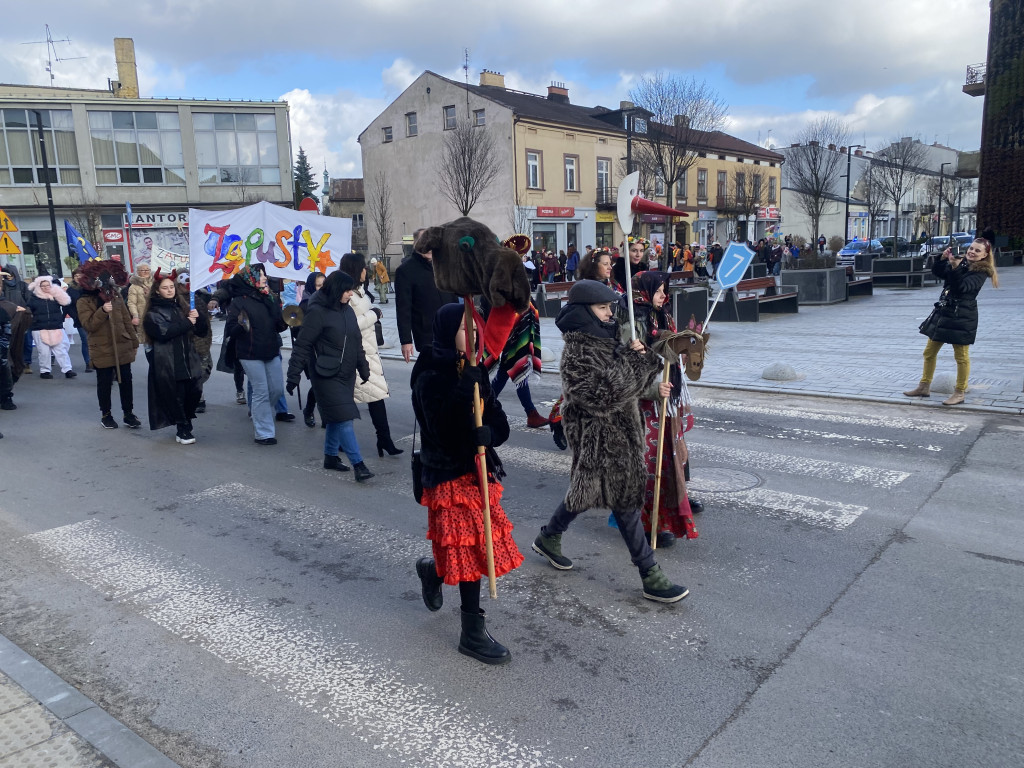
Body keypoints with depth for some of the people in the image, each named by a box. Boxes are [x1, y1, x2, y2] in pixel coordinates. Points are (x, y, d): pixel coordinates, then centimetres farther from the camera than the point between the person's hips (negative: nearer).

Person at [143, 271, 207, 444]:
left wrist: (198, 318, -6)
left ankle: (185, 426, 25)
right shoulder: (153, 313, 1)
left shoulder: (182, 306, 17)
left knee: (194, 394, 2)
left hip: (189, 360, 5)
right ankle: (183, 429, 14)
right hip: (168, 363, -5)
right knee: (175, 397, -2)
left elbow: (202, 331, 14)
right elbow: (164, 331, -19)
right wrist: (187, 322, -12)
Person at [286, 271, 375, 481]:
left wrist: (363, 369, 19)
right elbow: (302, 346, -12)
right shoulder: (317, 312, -13)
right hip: (327, 376, -7)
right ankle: (358, 464, -9)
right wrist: (293, 375, -11)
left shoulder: (347, 311, 10)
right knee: (343, 417, -10)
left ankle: (331, 456, 30)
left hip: (347, 375, 7)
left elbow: (357, 343, 18)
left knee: (337, 417, 15)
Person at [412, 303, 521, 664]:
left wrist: (485, 435, -20)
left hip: (476, 470, 7)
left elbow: (501, 426, 1)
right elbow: (447, 434, -25)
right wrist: (466, 389, -29)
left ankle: (431, 570, 44)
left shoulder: (471, 372, 5)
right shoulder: (431, 379, -16)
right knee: (471, 552, 0)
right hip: (449, 476, -7)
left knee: (473, 548, 14)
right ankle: (473, 634, 16)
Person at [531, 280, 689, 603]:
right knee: (626, 501, -2)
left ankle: (548, 538, 40)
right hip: (599, 439, -9)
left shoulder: (604, 340, 7)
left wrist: (654, 389, 8)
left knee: (585, 490, 21)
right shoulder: (576, 354, -21)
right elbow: (602, 397, -29)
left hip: (620, 431, 9)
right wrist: (632, 361, -26)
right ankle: (651, 577, 10)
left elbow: (626, 386, 20)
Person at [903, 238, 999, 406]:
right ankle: (924, 387, 21)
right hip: (943, 312, 7)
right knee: (929, 352, 10)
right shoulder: (960, 263, 11)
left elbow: (962, 286, -22)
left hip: (962, 317, -7)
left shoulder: (981, 271, -7)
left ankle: (960, 393, 10)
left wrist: (955, 268, -32)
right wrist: (943, 258, -14)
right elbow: (936, 272, 1)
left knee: (961, 356, 0)